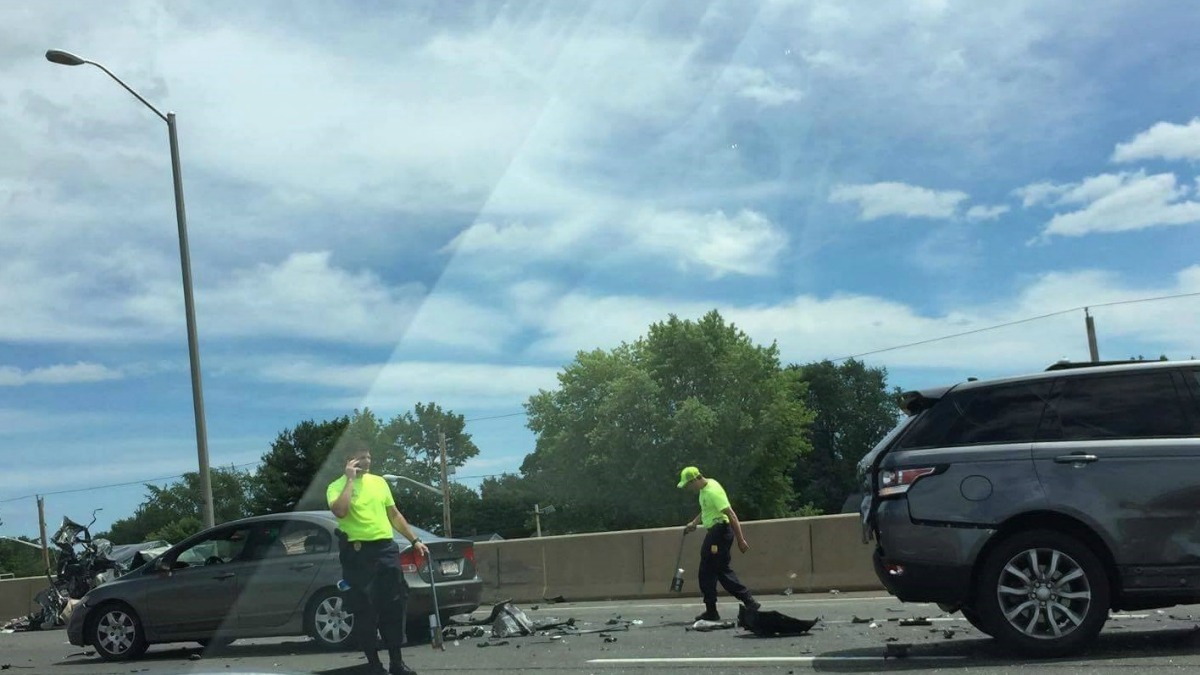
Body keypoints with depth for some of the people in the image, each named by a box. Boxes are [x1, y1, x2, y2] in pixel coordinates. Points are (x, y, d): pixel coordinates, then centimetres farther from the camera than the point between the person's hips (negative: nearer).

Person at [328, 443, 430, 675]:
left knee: (394, 606, 5)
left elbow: (394, 514, 20)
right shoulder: (337, 486, -3)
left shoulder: (379, 482, 15)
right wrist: (350, 479, -16)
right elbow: (339, 511, -24)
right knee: (365, 610, -1)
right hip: (358, 553, -5)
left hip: (386, 548, 5)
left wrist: (415, 540, 15)